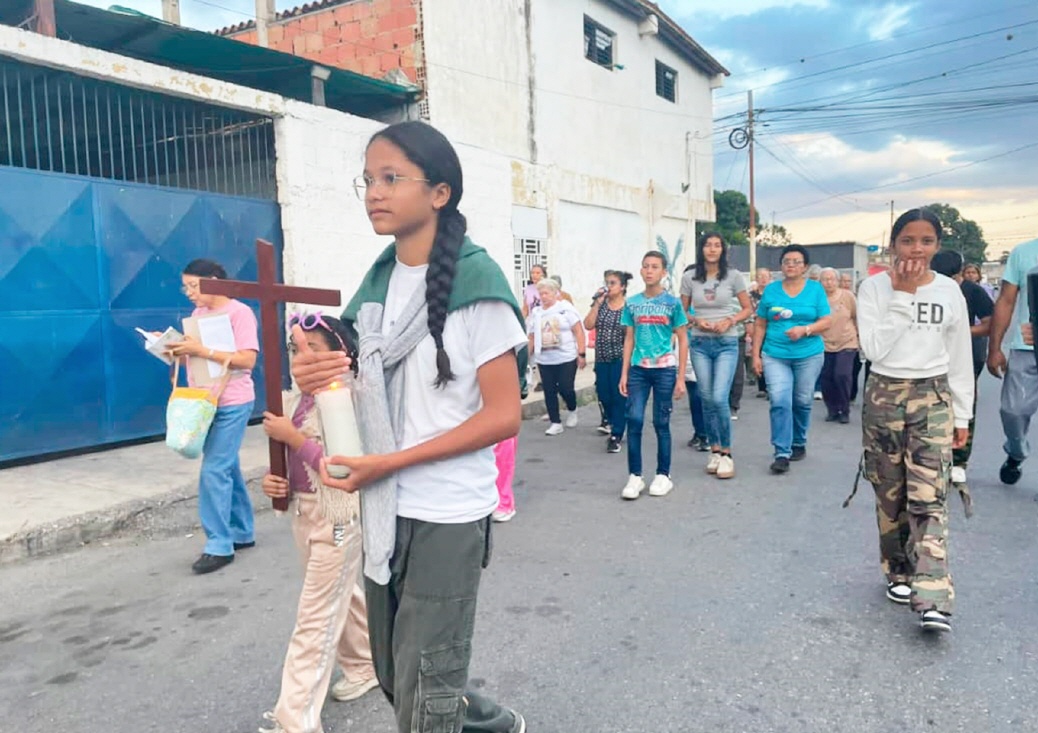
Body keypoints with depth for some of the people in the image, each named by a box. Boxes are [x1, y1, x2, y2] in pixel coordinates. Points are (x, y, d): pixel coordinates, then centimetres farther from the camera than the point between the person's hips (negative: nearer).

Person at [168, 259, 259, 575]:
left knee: (214, 471, -10)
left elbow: (247, 360, -19)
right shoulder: (197, 315, 12)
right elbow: (193, 355, 15)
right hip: (206, 403, 8)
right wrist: (175, 348, -6)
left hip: (232, 404, -8)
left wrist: (203, 350, -23)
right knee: (228, 468, 14)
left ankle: (219, 545, -2)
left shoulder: (239, 313, -10)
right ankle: (242, 533, 25)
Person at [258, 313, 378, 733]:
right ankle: (365, 668, 43)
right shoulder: (304, 397, 6)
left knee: (315, 619, -1)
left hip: (337, 519, -8)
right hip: (306, 514, 8)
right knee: (344, 598, 23)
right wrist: (277, 480, -3)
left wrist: (292, 436, -23)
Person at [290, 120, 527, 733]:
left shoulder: (475, 279, -14)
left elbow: (504, 414, -16)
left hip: (448, 515, -7)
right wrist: (320, 375, -7)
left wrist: (389, 463, -20)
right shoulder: (379, 279, 6)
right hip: (384, 508, 7)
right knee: (396, 676, 21)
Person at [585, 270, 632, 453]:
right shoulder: (600, 304, 6)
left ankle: (616, 436, 5)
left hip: (621, 359, -4)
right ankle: (612, 423, 34)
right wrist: (597, 303, -10)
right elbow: (588, 325, -5)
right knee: (604, 396, 10)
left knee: (619, 396, -3)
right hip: (602, 359, 4)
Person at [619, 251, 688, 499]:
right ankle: (635, 476, 6)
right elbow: (629, 339, 11)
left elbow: (683, 340, 1)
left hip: (664, 369, -2)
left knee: (661, 423, 5)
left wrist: (681, 377, -3)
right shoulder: (632, 303, 7)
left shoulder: (672, 302, -1)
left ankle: (663, 475, 17)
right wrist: (624, 373, 5)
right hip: (638, 369, 2)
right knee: (634, 420, -5)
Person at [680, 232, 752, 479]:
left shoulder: (733, 276, -1)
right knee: (707, 399, 6)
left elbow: (747, 309, 6)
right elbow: (682, 311, 10)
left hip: (726, 343, -2)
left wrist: (730, 321, -12)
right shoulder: (689, 277, 3)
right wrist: (695, 320, -10)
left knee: (719, 398, -13)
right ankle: (715, 451, 20)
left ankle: (726, 454, 2)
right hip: (699, 343, 2)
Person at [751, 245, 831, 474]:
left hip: (809, 355, 0)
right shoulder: (771, 290, 5)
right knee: (780, 402, -11)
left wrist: (804, 330, -19)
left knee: (802, 402, 10)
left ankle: (799, 444, 30)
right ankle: (782, 454, -9)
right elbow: (760, 325, 7)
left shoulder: (815, 289, 3)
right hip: (775, 355, 0)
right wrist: (756, 354, 2)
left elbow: (826, 322, -1)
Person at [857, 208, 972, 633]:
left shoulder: (950, 292, 3)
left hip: (933, 398, 1)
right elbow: (873, 349, -16)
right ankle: (900, 573, 26)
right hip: (884, 398, 0)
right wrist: (902, 295, -16)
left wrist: (961, 415, 9)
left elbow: (960, 359, 10)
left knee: (928, 499, -9)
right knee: (891, 496, 8)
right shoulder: (875, 287, -4)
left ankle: (933, 600, -10)